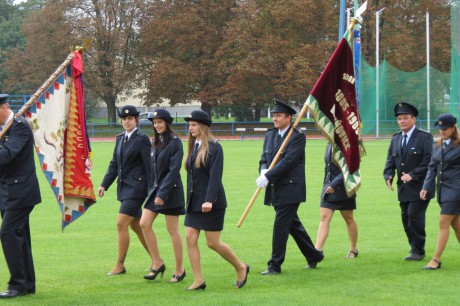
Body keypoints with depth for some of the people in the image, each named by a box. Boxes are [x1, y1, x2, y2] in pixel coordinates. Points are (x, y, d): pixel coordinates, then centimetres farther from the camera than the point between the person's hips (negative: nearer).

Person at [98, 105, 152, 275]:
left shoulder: (142, 140, -10)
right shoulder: (120, 139, 13)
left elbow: (149, 166, -12)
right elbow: (114, 164, 15)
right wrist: (104, 185, 7)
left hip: (136, 188, -8)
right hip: (124, 188, 8)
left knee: (121, 224, -12)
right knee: (135, 226, 14)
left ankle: (120, 265, -4)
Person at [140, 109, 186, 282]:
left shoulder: (175, 143, -12)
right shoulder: (156, 142, 11)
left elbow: (174, 170, -17)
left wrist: (163, 194, -20)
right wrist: (152, 189, 13)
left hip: (171, 190, -8)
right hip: (156, 189, 8)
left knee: (172, 230, -1)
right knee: (144, 224, -1)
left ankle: (179, 270, 9)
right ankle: (157, 263, 8)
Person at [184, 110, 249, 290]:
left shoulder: (214, 148, -12)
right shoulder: (193, 147, 11)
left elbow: (215, 176, -19)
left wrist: (209, 200, -27)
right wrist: (190, 199, 15)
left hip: (211, 203, -7)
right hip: (194, 201, 7)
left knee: (213, 243, -2)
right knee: (190, 238, -1)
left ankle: (241, 268, 19)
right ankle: (198, 281, 4)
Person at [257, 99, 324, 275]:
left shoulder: (297, 137, -11)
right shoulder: (270, 136, 12)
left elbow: (288, 161, -19)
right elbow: (264, 158, 11)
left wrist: (268, 176, -23)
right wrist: (263, 170, -12)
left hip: (290, 189, -8)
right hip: (275, 189, 8)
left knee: (280, 226, -8)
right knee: (293, 224, 16)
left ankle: (275, 265, -4)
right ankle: (313, 256, 30)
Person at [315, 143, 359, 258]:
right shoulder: (329, 145, 9)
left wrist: (335, 184, -24)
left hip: (344, 189, -6)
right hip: (329, 188, 6)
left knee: (348, 219, 9)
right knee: (324, 218, -5)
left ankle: (353, 250, 25)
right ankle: (317, 251, -12)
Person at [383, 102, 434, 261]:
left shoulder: (424, 137, -6)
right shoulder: (395, 139, 14)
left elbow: (429, 162, -13)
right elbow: (390, 161, 13)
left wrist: (413, 175, -20)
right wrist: (388, 176, -7)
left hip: (419, 187, -7)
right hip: (403, 188, 7)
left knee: (415, 216, -12)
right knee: (406, 218, 7)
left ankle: (418, 251, -3)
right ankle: (415, 250, 17)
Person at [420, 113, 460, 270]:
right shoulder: (438, 145, 11)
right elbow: (432, 167, 12)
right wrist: (426, 187, 3)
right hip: (442, 189, 7)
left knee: (443, 223, -9)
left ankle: (436, 260, -6)